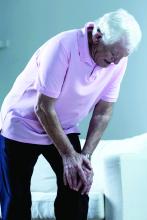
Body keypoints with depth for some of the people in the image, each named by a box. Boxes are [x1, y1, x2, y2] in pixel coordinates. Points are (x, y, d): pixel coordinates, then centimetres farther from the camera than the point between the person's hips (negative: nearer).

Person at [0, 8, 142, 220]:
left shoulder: (118, 60, -13)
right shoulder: (62, 46, -30)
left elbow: (103, 112, -7)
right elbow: (43, 108, -27)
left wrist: (85, 156, -17)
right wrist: (68, 154, -23)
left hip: (65, 129, 5)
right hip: (22, 125, -5)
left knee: (77, 191, -4)